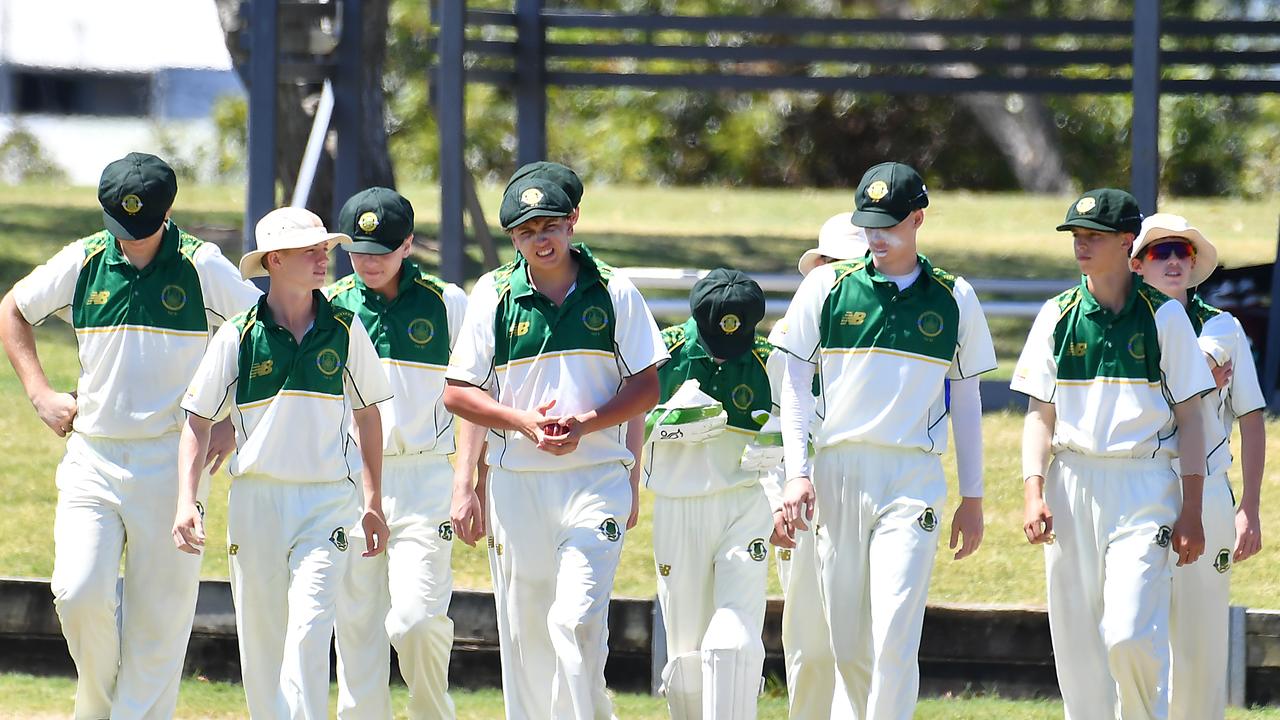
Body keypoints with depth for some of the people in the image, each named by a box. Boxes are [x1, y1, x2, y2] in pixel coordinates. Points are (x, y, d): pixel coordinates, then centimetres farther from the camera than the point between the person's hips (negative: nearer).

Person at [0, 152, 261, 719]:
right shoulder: (82, 262, 3)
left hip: (172, 463, -2)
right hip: (91, 457, 2)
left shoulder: (202, 268, -4)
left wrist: (235, 421, -2)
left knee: (159, 619, -3)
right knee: (79, 593, -11)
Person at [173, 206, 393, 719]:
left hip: (328, 499, -1)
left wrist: (373, 502, 12)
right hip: (256, 499, 1)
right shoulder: (239, 336, 1)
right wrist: (186, 502, -7)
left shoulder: (345, 329, 5)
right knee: (260, 638, 4)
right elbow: (198, 421, 4)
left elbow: (367, 412, 15)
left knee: (309, 631, -16)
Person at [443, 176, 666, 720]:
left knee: (577, 622, -15)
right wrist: (524, 422, -12)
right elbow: (457, 393, 4)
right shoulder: (493, 296, 4)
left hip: (597, 479, -2)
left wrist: (585, 423, -13)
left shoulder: (613, 292, 3)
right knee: (524, 630, 4)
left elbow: (646, 386, 3)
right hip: (516, 483, 2)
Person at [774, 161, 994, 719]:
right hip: (837, 474, 2)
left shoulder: (953, 299, 7)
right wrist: (797, 473, -5)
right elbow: (794, 385, 7)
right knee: (847, 645, 4)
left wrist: (972, 498, 11)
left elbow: (966, 400, 13)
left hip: (914, 479, -2)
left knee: (894, 636, -16)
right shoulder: (827, 288, 6)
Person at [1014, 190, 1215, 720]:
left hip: (1144, 483, -3)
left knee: (1129, 634, -16)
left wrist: (1191, 512, -4)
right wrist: (1034, 490, -5)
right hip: (1072, 482, 3)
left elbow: (1189, 419, 2)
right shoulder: (1057, 316, 8)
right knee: (1075, 640, 2)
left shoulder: (1164, 316, 1)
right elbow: (1039, 413, 9)